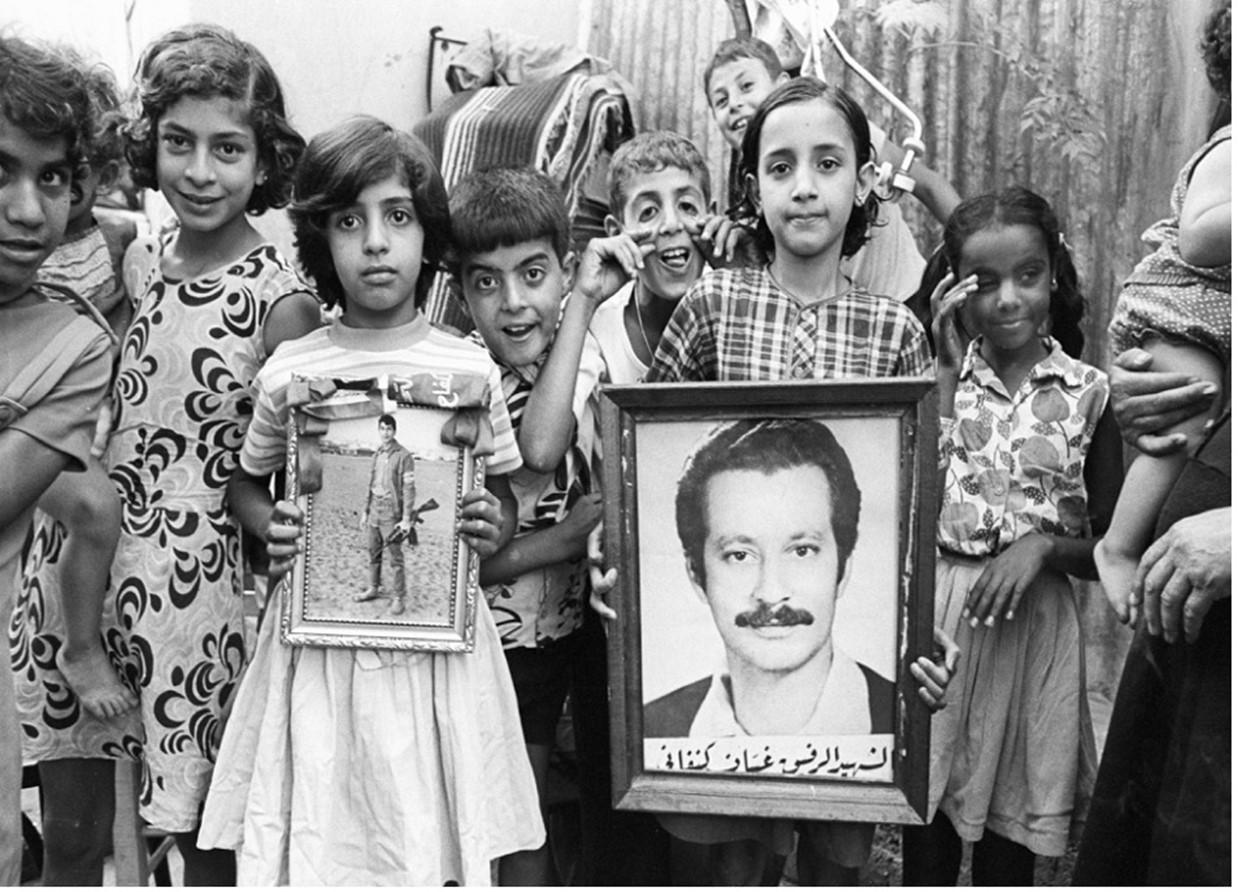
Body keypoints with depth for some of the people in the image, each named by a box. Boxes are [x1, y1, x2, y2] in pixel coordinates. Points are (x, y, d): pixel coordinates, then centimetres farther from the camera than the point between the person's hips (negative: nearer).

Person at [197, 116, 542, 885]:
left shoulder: (472, 370, -1)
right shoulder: (290, 373, 0)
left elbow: (503, 493, 10)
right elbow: (248, 482, 14)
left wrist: (492, 528, -11)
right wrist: (271, 526, -6)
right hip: (321, 639, 1)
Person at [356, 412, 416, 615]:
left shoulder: (403, 456, -10)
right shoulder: (377, 454, 11)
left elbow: (409, 488, -13)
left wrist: (406, 519, -16)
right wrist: (365, 511, 17)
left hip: (391, 514, -7)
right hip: (374, 512, 7)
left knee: (395, 558, -3)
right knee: (373, 553, 15)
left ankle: (398, 598, 2)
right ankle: (374, 589, 29)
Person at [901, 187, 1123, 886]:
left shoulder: (1088, 393, 0)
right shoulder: (936, 373, 2)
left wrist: (1043, 546, -15)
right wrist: (949, 372, -12)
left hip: (1033, 630, 0)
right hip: (931, 620, 1)